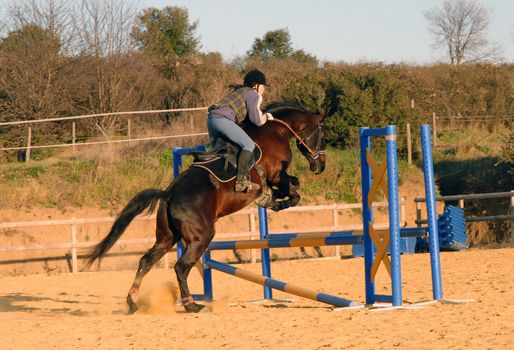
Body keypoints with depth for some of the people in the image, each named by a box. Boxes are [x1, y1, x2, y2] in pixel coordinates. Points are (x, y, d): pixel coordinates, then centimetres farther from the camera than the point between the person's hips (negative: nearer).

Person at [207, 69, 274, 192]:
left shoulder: (239, 91, 30)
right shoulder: (254, 95, 3)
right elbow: (257, 120, -3)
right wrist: (266, 117, 17)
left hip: (211, 117, 10)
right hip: (222, 119, -10)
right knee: (249, 144, -12)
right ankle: (241, 181, -23)